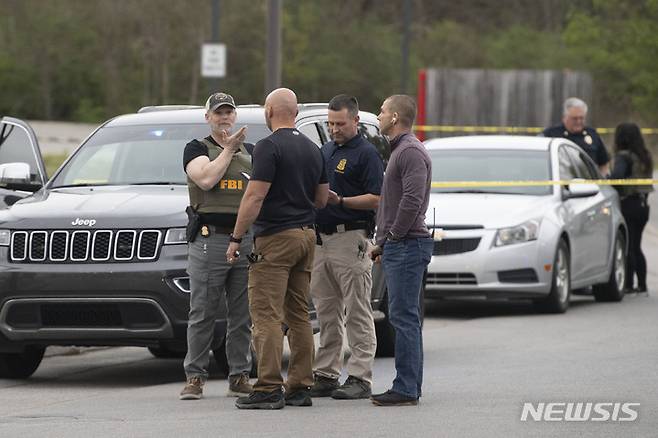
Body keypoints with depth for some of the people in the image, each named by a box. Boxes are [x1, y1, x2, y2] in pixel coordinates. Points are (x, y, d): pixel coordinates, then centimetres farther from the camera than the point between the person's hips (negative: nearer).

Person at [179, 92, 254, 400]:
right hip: (209, 239, -4)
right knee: (202, 314, -4)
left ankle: (240, 376, 9)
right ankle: (195, 377, 0)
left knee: (242, 315, 4)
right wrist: (228, 149, -6)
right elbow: (206, 179, -13)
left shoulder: (250, 152, 18)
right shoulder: (197, 149, 6)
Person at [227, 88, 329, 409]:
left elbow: (255, 196, -17)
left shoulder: (269, 147, -12)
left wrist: (236, 238, -12)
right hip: (306, 235, 8)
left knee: (267, 314, -8)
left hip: (275, 238, -8)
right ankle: (300, 387, 11)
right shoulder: (313, 149, 12)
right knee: (299, 315, 11)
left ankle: (269, 389, -13)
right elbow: (322, 199, 17)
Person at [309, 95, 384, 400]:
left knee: (357, 314, -5)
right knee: (327, 314, 10)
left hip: (350, 239, -8)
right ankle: (326, 375, 14)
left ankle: (360, 377, -5)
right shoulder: (326, 151, 18)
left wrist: (340, 201, -22)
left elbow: (376, 199, -13)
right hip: (321, 238, 8)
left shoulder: (366, 153, -6)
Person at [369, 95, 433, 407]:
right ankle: (410, 386, 13)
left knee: (404, 317, -12)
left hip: (408, 244, -11)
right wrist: (382, 243, 19)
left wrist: (393, 235, -15)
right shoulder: (399, 150, 21)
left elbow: (412, 199, -24)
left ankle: (406, 389, -13)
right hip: (397, 247, 11)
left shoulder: (411, 152, -13)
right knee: (405, 318, 10)